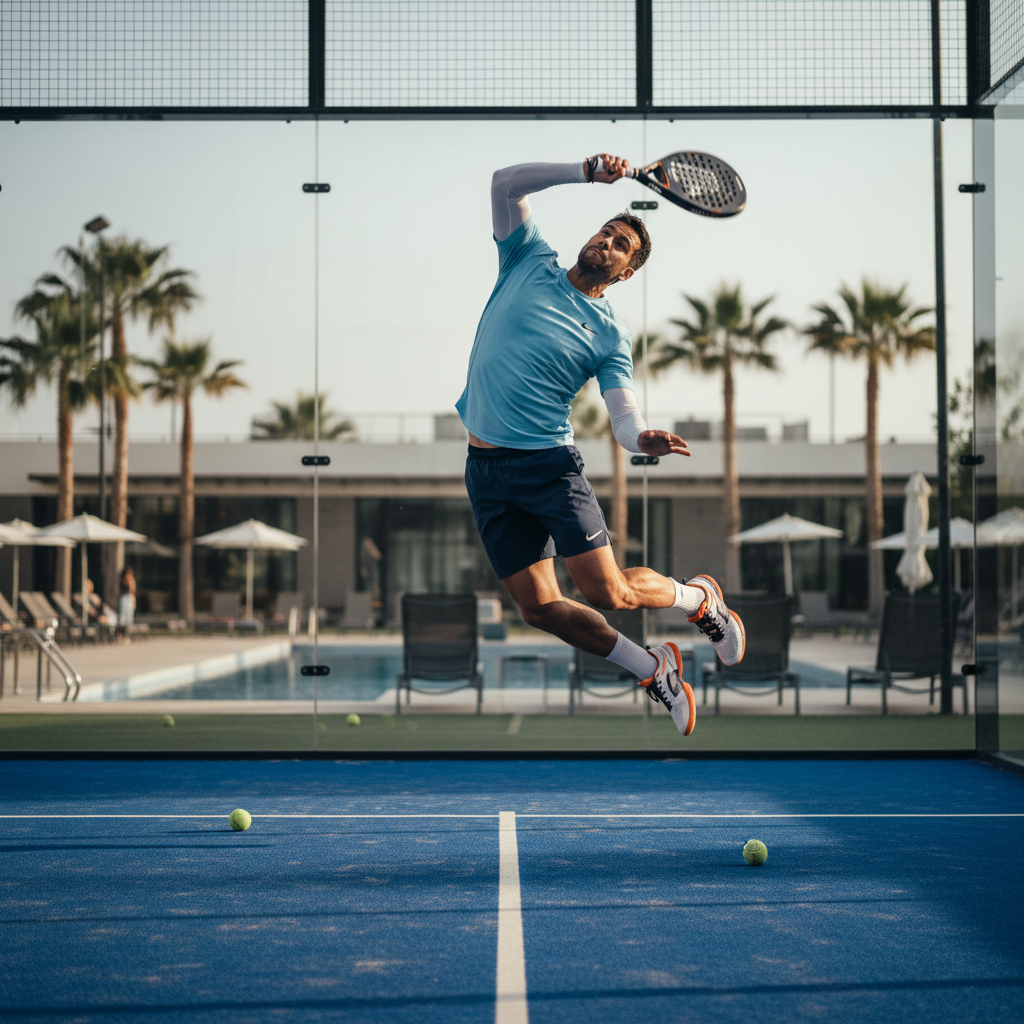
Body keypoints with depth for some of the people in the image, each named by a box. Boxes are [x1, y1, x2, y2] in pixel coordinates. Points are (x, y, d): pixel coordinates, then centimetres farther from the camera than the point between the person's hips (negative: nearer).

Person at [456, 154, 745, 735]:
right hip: (485, 468, 2)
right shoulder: (531, 262, 9)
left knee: (608, 593, -11)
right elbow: (506, 184, 2)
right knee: (540, 607, -1)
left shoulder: (611, 334, 2)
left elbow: (625, 417, -7)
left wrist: (644, 439, -31)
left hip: (549, 463, -2)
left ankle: (700, 598, 22)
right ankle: (652, 671, 20)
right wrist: (586, 173, -7)